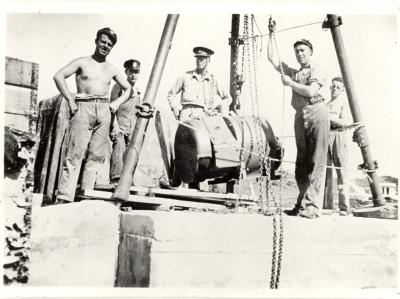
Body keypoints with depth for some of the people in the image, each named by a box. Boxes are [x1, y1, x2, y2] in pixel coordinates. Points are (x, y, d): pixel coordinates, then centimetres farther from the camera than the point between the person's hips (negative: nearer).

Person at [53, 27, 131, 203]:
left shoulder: (112, 69, 19)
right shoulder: (83, 62, 9)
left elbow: (128, 89, 28)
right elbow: (58, 76, 1)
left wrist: (117, 102, 10)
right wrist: (70, 100, -6)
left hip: (104, 110, 4)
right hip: (83, 107, -4)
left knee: (97, 155, -2)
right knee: (75, 153, -11)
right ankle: (64, 197, -14)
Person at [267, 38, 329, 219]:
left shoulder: (316, 70, 5)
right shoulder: (293, 73, 24)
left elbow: (310, 91, -12)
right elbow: (271, 58, 28)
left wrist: (290, 83, -1)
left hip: (315, 111, -7)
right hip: (299, 115, 7)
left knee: (316, 161, -10)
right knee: (301, 161, 4)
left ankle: (312, 206, -15)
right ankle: (302, 203, 7)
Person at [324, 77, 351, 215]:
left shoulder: (344, 102, 6)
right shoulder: (326, 104, 24)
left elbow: (345, 122, -7)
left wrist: (329, 117, -15)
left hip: (338, 136, -6)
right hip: (325, 137, 6)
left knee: (341, 171, -10)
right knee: (325, 171, 1)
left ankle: (344, 207, -10)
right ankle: (327, 206, 4)